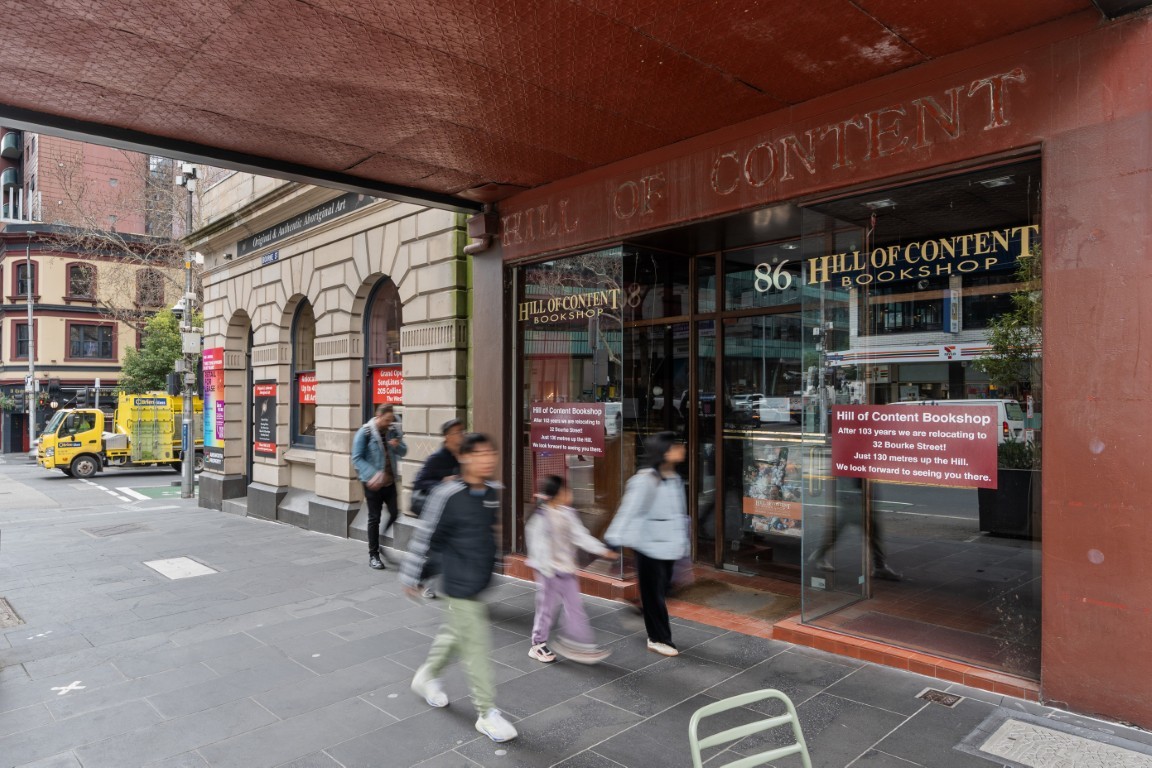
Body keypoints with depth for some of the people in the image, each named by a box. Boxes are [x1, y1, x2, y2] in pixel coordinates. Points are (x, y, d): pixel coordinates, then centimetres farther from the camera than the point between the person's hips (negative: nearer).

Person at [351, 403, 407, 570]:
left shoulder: (393, 430, 3)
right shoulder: (365, 432, -11)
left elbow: (403, 451, 12)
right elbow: (357, 458, -12)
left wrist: (397, 446, -12)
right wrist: (372, 475, -25)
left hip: (390, 481, 4)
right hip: (373, 484, -4)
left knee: (395, 514, 3)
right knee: (374, 518, 5)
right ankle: (373, 555, 17)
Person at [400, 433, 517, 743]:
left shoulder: (492, 491, -1)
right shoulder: (448, 495, -21)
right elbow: (425, 536, -12)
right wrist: (410, 576, -4)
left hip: (481, 581, 7)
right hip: (461, 585, -7)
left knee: (455, 633, 24)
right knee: (476, 646, 0)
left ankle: (426, 677, 48)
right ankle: (487, 713, 15)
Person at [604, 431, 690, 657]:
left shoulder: (675, 479, 7)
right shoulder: (645, 480, -19)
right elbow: (629, 511, -23)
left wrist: (683, 544, 20)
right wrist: (615, 540, -29)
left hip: (669, 547, 8)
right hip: (650, 547, -7)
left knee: (662, 592, 17)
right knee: (653, 594, 6)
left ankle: (657, 636, 31)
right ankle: (660, 639, 21)